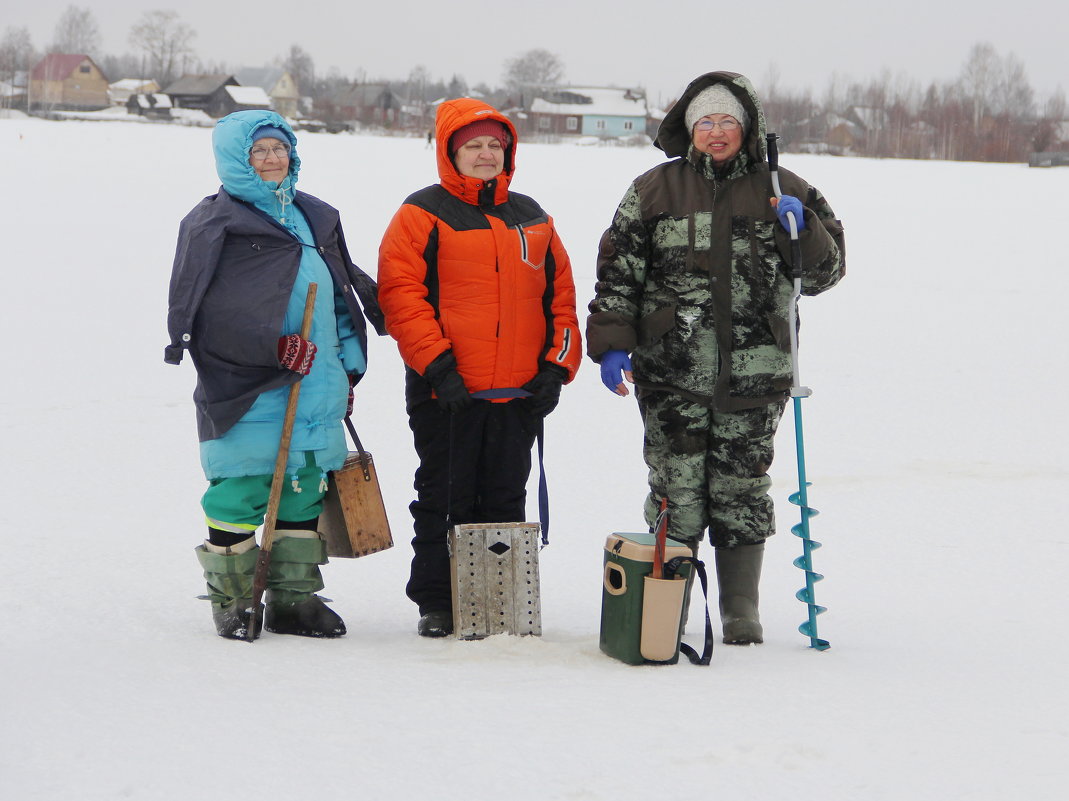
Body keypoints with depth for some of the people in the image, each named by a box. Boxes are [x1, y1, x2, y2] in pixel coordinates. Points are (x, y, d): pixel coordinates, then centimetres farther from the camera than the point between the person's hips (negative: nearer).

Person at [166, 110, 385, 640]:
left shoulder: (316, 218, 19)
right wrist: (274, 344, -18)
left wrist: (348, 367, 17)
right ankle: (232, 598, 6)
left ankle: (294, 597, 18)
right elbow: (199, 308, -11)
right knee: (239, 493, -6)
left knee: (305, 490, 9)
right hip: (246, 392, -6)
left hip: (316, 388, 6)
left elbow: (344, 294, 26)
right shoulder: (213, 222, -3)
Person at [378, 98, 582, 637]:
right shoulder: (423, 214, -1)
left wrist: (557, 367, 4)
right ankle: (436, 604, 10)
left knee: (505, 501, 9)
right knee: (444, 500, 1)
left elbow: (560, 294, 15)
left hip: (520, 392, 4)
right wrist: (436, 364, -16)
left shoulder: (531, 219, 14)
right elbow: (400, 291, -9)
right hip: (447, 391, -4)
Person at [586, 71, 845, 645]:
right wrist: (611, 344, -1)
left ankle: (741, 612, 15)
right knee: (677, 496, -1)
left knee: (743, 492, 4)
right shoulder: (654, 192, 8)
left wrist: (802, 229, -8)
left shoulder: (781, 192, 10)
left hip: (754, 377, 1)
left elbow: (822, 274, 10)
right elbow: (618, 274, 7)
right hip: (671, 378, -1)